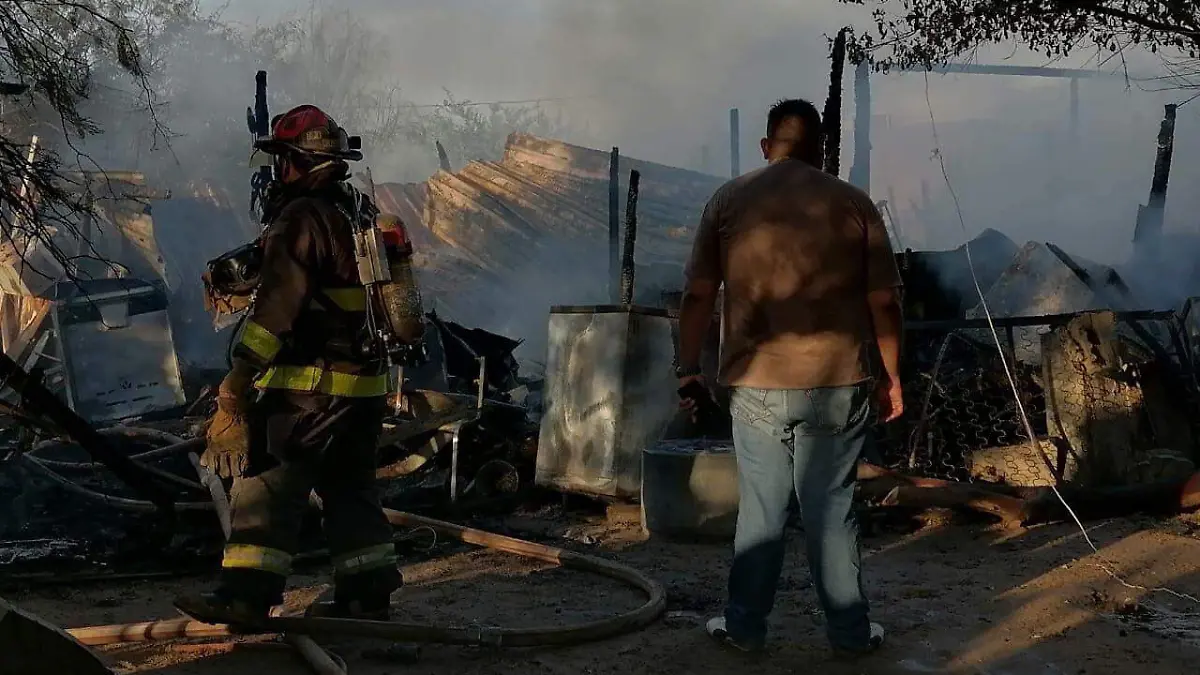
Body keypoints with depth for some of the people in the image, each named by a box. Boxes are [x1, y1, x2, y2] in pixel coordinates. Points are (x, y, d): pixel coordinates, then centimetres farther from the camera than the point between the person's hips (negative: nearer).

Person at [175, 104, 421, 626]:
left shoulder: (303, 218, -13)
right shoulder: (359, 213, 14)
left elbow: (277, 303, -21)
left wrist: (240, 373, -22)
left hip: (310, 387, -9)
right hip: (367, 384, 9)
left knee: (266, 485, -4)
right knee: (350, 489, 15)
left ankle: (247, 595, -5)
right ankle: (368, 595, 17)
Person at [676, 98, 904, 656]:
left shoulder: (729, 201, 2)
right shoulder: (853, 202, 1)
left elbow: (698, 295, 0)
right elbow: (884, 300, 0)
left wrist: (688, 366, 9)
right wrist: (890, 375, 9)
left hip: (756, 384, 0)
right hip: (838, 383, 0)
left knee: (760, 510, 10)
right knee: (831, 511, 8)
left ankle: (745, 626, 18)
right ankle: (850, 631, 17)